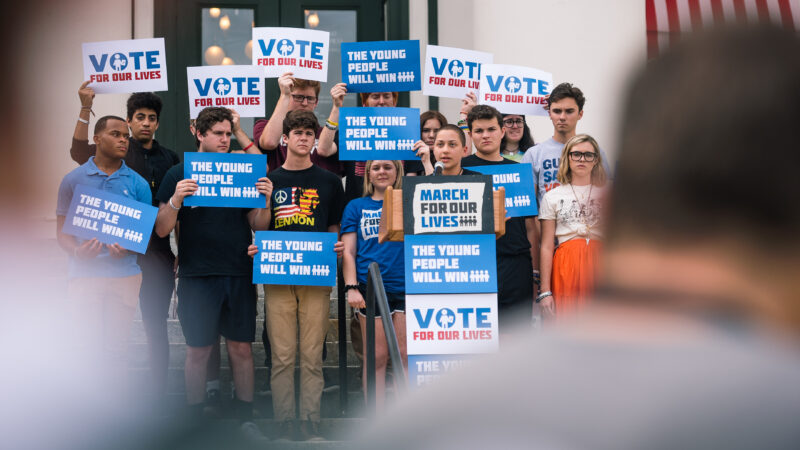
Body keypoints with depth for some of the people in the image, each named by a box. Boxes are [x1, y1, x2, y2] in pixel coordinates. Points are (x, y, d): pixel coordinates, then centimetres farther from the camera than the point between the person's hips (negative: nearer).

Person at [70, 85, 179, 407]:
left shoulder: (169, 159, 11)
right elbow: (79, 152, -18)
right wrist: (85, 110, -29)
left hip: (157, 254, 2)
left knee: (156, 325, 6)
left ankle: (159, 394, 14)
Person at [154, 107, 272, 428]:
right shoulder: (179, 175, 2)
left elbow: (259, 227, 9)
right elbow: (162, 230, 0)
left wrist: (264, 201, -10)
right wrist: (175, 200, -18)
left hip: (238, 276, 2)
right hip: (196, 277, -2)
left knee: (241, 348, 6)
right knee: (198, 351, 4)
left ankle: (245, 417, 18)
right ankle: (194, 419, 17)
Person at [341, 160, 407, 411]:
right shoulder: (357, 207, 12)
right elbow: (348, 251, 9)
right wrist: (351, 287, -4)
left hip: (407, 286, 0)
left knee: (406, 355, 2)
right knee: (377, 356, 2)